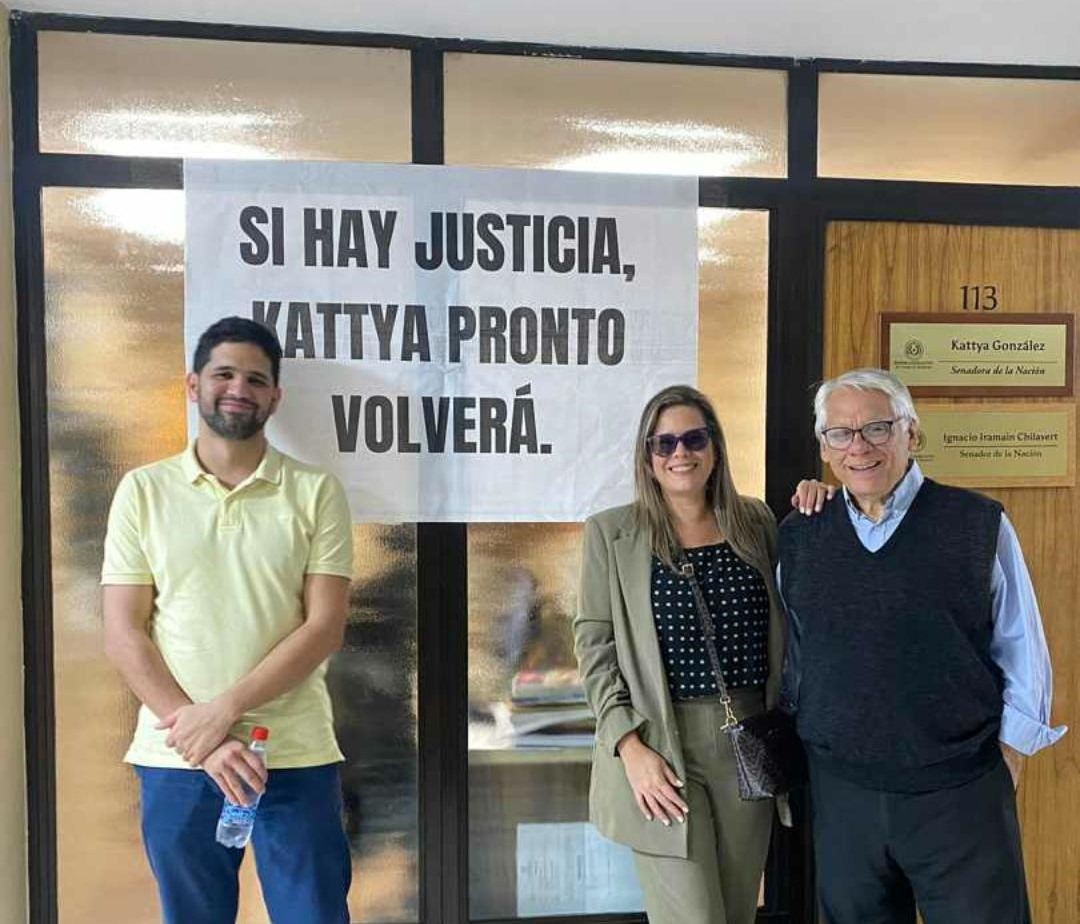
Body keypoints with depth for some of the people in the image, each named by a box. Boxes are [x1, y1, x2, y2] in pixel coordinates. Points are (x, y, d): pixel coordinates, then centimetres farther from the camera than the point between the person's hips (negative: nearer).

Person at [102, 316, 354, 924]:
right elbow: (123, 635, -2)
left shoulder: (315, 491, -1)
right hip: (177, 760, 2)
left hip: (296, 758, -1)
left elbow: (325, 628, -6)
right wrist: (203, 738, -10)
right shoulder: (144, 490, 2)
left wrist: (225, 708, -15)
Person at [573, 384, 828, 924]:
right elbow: (595, 646, -3)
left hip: (749, 743, 4)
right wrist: (630, 745, -12)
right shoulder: (611, 533, -3)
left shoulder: (755, 522, 7)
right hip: (660, 745, -3)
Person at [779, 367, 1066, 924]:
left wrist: (1009, 753, -1)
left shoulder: (978, 524, -7)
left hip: (961, 792, -2)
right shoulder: (798, 537, 1)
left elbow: (1021, 651, 0)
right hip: (841, 790, 3)